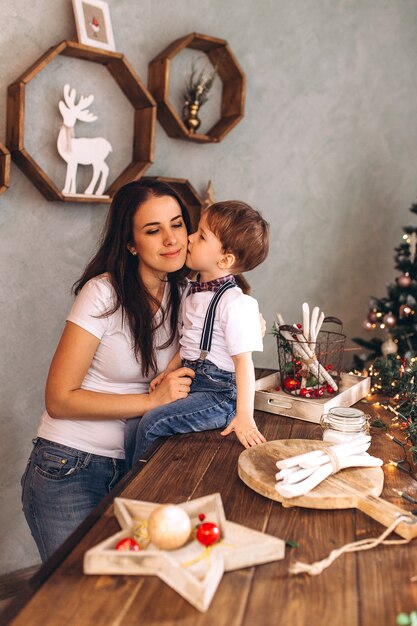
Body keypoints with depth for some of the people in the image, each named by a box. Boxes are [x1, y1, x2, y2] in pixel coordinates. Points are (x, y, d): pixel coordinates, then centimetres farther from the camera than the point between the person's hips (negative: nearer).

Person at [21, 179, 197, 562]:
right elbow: (59, 399, -18)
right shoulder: (105, 293, -18)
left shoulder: (182, 294, 1)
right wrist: (152, 400, -22)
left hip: (130, 468, 6)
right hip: (68, 469, -5)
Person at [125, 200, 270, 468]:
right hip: (189, 383, 8)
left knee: (151, 424, -18)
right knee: (133, 426, -1)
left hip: (219, 392, -8)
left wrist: (244, 416, -20)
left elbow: (244, 361, -18)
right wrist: (169, 371, 8)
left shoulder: (234, 303, -17)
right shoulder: (192, 293, 10)